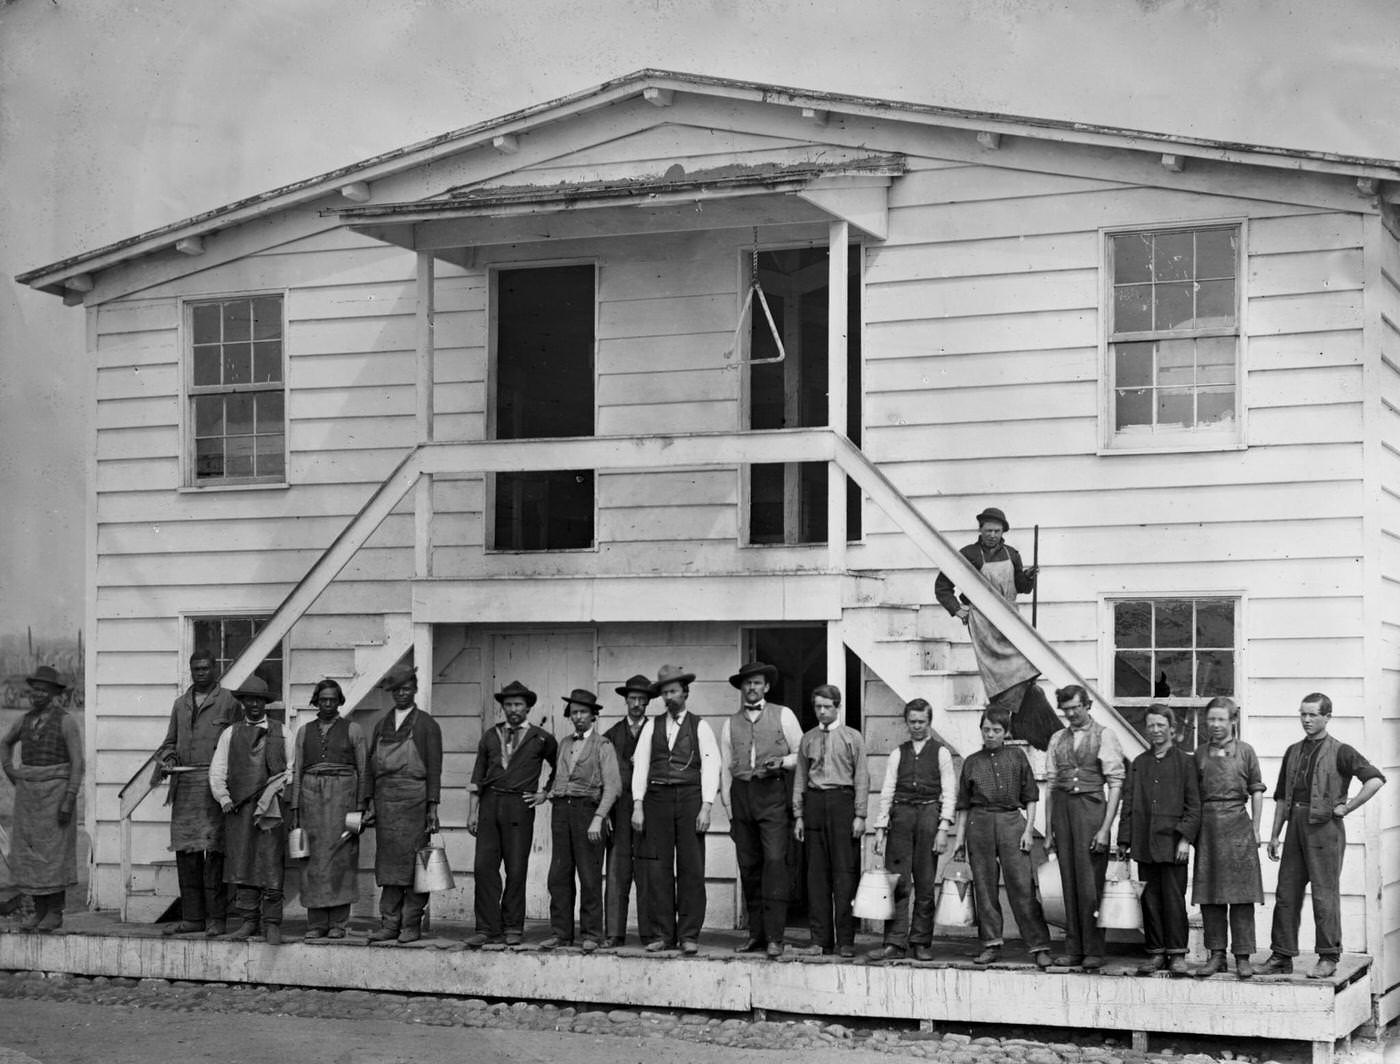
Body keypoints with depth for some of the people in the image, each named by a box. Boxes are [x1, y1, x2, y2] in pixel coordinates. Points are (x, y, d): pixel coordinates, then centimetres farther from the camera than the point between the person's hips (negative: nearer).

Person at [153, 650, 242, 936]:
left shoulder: (228, 702, 3)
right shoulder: (180, 704, 19)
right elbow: (170, 742, 24)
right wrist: (168, 759, 2)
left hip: (215, 784, -5)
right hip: (184, 784, 5)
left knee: (214, 851, -8)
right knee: (186, 852, 5)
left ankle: (216, 918, -5)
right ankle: (192, 917, 11)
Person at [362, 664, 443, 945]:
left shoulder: (427, 725, 4)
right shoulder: (381, 725, 16)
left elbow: (434, 769, -1)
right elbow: (371, 766, 15)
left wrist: (432, 808, -8)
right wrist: (370, 803, 7)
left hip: (414, 799, -4)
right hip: (385, 800, 4)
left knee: (413, 861, -4)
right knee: (388, 862, 3)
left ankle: (412, 924, 0)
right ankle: (389, 924, 5)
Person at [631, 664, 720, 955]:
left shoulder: (699, 726, 7)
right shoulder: (652, 726, 13)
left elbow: (711, 767, 2)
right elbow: (641, 765, 10)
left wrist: (706, 808, -8)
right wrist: (637, 807, 1)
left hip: (690, 798, -2)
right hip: (657, 798, 2)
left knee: (691, 869, -4)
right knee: (658, 869, -1)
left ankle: (689, 936, -1)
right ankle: (661, 934, 3)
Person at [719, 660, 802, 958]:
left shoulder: (782, 716, 8)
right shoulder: (731, 724, 15)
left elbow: (801, 754, 9)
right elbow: (725, 768, 16)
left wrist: (782, 762, -10)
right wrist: (729, 808, 9)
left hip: (773, 792, -3)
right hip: (741, 794, 3)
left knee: (775, 861, -13)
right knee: (748, 866, 3)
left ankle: (775, 937, -14)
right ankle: (756, 933, 10)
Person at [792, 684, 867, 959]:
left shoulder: (852, 738, 5)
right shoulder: (807, 739, 14)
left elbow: (862, 778, 2)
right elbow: (800, 779, 15)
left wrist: (860, 815, -6)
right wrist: (798, 814, 8)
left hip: (842, 801, -3)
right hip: (814, 802, 3)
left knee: (844, 871, -5)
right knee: (816, 872, 2)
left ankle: (845, 940, -4)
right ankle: (820, 938, 7)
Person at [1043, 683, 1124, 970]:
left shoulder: (1104, 736, 0)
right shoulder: (1058, 739, 14)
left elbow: (1115, 784, -5)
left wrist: (1105, 828, -12)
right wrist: (1048, 831, 11)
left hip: (1091, 807, -4)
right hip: (1062, 808, 4)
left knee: (1090, 882, -5)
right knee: (1069, 882, 6)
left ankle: (1094, 951, 1)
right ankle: (1073, 949, 10)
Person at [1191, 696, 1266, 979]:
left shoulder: (1245, 751, 3)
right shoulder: (1200, 753, 10)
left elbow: (1256, 791, 4)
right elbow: (1193, 794, 13)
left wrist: (1256, 828, 0)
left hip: (1237, 822, -3)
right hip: (1208, 824, 3)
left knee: (1241, 894, -3)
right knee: (1209, 894, 3)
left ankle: (1243, 957, 1)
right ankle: (1216, 955, 10)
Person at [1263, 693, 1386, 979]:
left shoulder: (1339, 752, -3)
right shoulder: (1293, 752, 16)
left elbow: (1375, 780, -14)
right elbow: (1281, 797, 19)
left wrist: (1346, 808, -12)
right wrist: (1274, 835, 14)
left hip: (1325, 827, -6)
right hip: (1296, 826, 6)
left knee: (1325, 894, -5)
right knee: (1286, 893, 5)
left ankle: (1328, 958, 1)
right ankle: (1281, 956, 11)